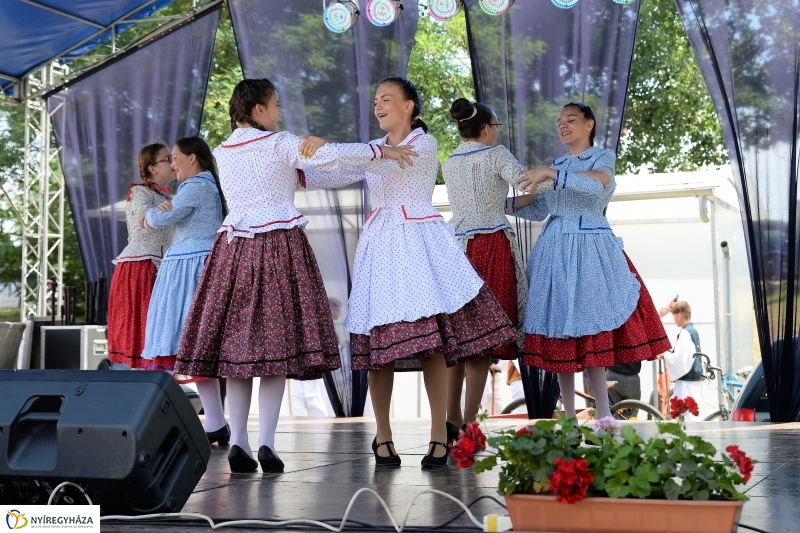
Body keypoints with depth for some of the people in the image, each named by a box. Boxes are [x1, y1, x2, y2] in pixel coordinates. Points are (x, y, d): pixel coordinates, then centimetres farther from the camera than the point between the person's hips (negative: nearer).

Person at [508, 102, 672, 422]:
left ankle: (603, 413, -5)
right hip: (555, 251, 5)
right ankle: (569, 416, 5)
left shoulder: (602, 158, 3)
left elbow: (597, 183, -20)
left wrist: (551, 174, -24)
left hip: (590, 250, -5)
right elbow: (541, 209, 19)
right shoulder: (558, 164, 20)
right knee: (559, 327, 1)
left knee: (589, 327, -11)